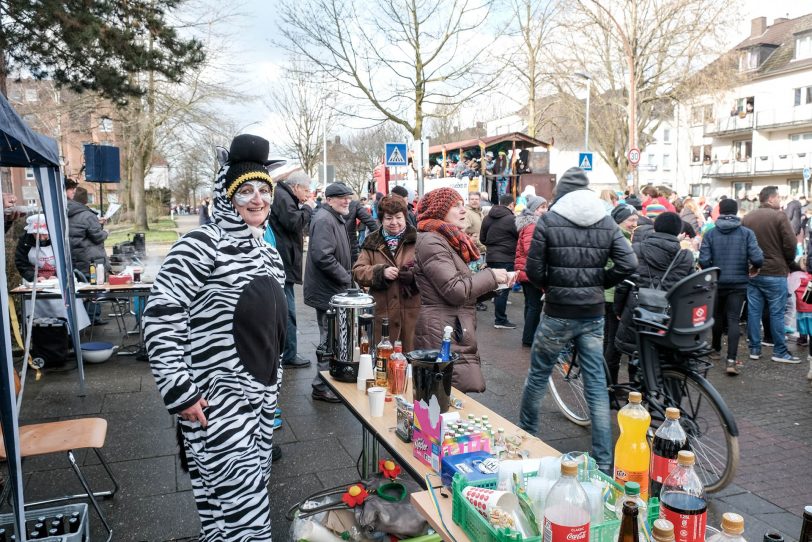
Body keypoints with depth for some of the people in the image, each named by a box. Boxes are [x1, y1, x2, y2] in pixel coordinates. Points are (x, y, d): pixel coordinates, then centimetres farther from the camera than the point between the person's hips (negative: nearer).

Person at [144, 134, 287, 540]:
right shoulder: (202, 244, -13)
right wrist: (180, 392, -19)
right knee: (240, 499, -3)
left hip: (261, 395, 8)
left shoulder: (268, 253, 11)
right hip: (216, 399, -8)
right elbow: (160, 317, -17)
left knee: (252, 492, 17)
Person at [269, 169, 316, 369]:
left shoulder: (284, 196, 21)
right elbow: (294, 222, -21)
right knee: (287, 311, -6)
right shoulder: (281, 197, -11)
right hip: (282, 263, -11)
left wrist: (305, 208, 9)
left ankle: (282, 352, 24)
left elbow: (296, 224, 22)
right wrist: (308, 208, -5)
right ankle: (289, 356, 0)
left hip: (283, 264, 11)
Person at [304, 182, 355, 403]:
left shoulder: (338, 219, 16)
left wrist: (346, 276, 12)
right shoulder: (324, 220, -18)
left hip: (334, 290, 10)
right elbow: (323, 256, -28)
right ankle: (322, 387, 11)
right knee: (329, 340, -1)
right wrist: (346, 277, -19)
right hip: (327, 291, -10)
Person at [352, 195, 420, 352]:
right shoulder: (372, 242, 12)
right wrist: (381, 271, -12)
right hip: (381, 314, 2)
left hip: (411, 313, -2)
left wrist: (415, 273, -21)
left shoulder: (417, 239, 3)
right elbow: (357, 271, 5)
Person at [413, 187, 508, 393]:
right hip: (443, 336, -10)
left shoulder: (450, 241, 20)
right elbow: (455, 290, -19)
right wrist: (490, 275, -8)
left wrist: (496, 283, 9)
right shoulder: (431, 242, -12)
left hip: (458, 334, 10)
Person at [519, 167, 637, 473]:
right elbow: (628, 264, -6)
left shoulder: (548, 221, -8)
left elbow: (533, 270, -9)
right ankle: (603, 462, 15)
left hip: (558, 313, -3)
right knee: (597, 385, 9)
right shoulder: (606, 222, 2)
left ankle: (526, 435, 34)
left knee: (538, 375, 16)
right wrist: (598, 283, 8)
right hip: (593, 314, 3)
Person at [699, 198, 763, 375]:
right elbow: (757, 258, -14)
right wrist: (754, 268, 9)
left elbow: (703, 261, -12)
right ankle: (731, 360, -12)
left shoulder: (710, 234, -5)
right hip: (738, 283, -1)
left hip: (716, 282, 1)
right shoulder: (747, 233, -6)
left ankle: (716, 349, 36)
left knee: (717, 316, 19)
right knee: (733, 320, -1)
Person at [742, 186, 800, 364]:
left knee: (753, 312, 7)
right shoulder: (779, 216, -9)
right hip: (775, 272, -5)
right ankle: (779, 352, 7)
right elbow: (790, 244, -11)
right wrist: (788, 264, 6)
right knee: (777, 313, 2)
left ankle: (755, 349, 11)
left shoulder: (746, 218, 6)